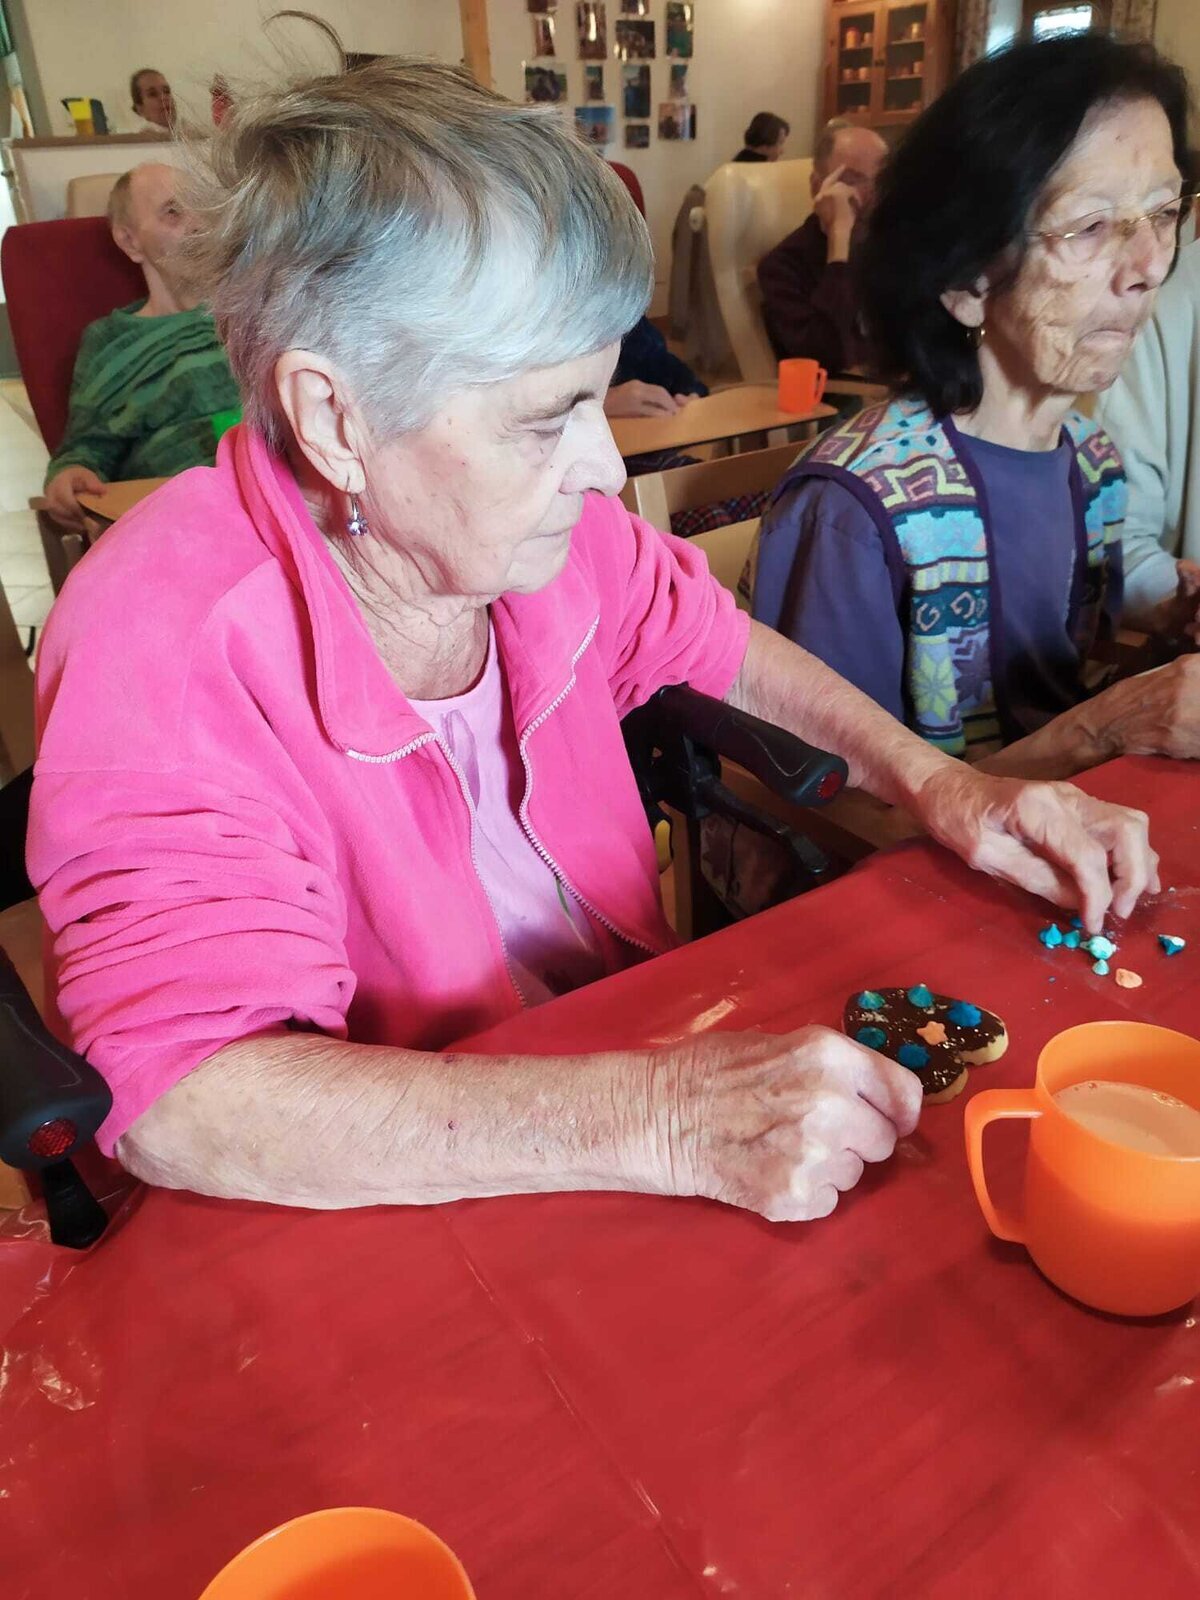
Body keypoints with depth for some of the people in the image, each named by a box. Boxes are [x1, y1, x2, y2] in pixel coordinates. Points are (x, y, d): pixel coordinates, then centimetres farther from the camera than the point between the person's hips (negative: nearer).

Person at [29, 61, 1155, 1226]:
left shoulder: (534, 511, -7)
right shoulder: (165, 646, -26)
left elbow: (717, 646, 10)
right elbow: (175, 1106, -32)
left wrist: (936, 782, -3)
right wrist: (659, 1123, -39)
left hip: (636, 1031, 6)